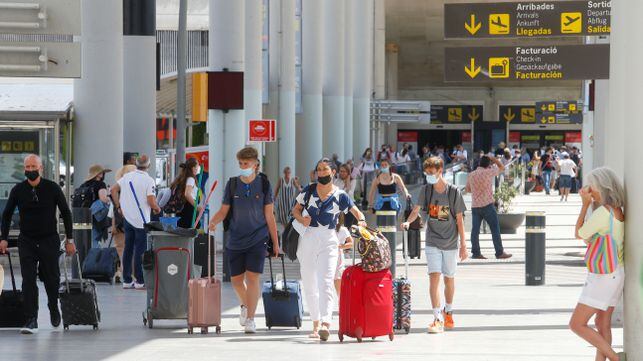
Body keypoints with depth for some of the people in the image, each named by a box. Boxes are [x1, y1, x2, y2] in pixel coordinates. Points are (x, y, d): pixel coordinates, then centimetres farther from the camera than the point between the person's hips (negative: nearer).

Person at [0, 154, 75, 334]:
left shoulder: (52, 188, -6)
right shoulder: (18, 190, -2)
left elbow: (66, 213, 2)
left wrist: (70, 240, 1)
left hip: (49, 240, -1)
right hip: (26, 241, 1)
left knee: (51, 279, 6)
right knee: (28, 280, -9)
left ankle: (53, 308, 35)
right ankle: (31, 321, -10)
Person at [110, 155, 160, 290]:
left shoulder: (127, 177, 5)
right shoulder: (148, 180, -13)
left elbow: (113, 190, 8)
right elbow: (151, 201, -19)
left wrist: (118, 206, 14)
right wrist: (157, 209, 1)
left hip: (127, 218, 6)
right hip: (142, 220, -6)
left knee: (128, 249, 11)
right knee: (140, 250, -1)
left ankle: (127, 280, 14)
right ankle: (140, 281, 1)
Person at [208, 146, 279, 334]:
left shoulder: (263, 184, -1)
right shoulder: (232, 184, 2)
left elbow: (269, 215, 3)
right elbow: (224, 211, 5)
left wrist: (275, 242, 4)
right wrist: (213, 221, -17)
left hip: (258, 239, -2)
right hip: (236, 239, 2)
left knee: (253, 277, -12)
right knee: (236, 279, 10)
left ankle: (250, 319, -8)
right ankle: (244, 305, 40)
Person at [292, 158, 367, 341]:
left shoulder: (340, 196, 1)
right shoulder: (309, 190, 7)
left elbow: (357, 212, 2)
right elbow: (296, 210, 13)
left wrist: (361, 221, -20)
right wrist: (302, 219, -8)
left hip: (329, 241, -3)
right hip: (308, 239, 3)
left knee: (326, 282, -17)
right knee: (309, 284, 8)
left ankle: (325, 324, -30)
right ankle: (315, 324, 19)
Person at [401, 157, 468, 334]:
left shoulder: (454, 191, -7)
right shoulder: (426, 190, -1)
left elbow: (459, 219, -3)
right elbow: (417, 209, -6)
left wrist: (463, 245, -2)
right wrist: (408, 221, -28)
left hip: (451, 242, -1)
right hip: (433, 242, 1)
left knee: (449, 278, 12)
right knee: (434, 277, -13)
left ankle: (448, 312, 36)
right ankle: (438, 319, -16)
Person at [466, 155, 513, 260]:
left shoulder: (471, 175, 7)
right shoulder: (488, 172, -8)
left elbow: (468, 189, 18)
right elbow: (502, 168, 6)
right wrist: (493, 159, 15)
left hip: (475, 206, 5)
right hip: (487, 205, -5)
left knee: (475, 230, 5)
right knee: (495, 229, 1)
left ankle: (475, 253, 4)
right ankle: (499, 253, 2)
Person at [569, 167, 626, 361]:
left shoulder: (603, 212, -22)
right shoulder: (618, 211, 6)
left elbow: (579, 234, -8)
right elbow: (589, 240, 13)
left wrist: (585, 204, -6)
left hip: (603, 277, -9)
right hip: (616, 274, 9)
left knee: (577, 324, -4)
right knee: (603, 324, 16)